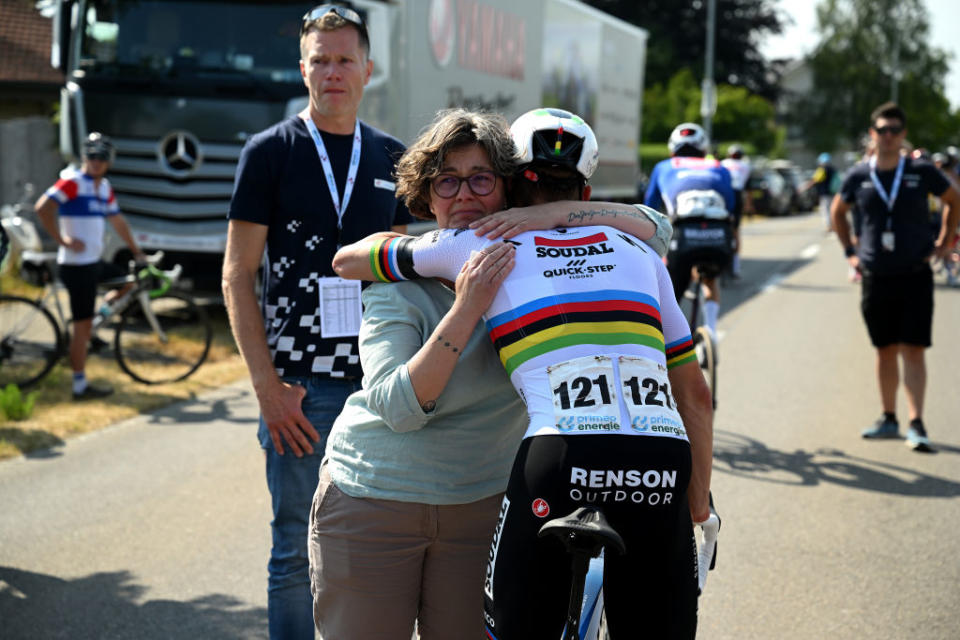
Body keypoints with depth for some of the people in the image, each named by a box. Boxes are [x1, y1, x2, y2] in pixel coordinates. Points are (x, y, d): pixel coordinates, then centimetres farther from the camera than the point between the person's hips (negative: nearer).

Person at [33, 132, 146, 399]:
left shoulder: (104, 187, 12)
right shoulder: (73, 181, -14)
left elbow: (118, 221, 24)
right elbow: (42, 208, -26)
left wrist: (136, 251, 27)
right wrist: (62, 240, -20)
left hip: (94, 262, 9)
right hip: (77, 264, -9)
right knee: (82, 325, -4)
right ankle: (80, 386, 3)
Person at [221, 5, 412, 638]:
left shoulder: (391, 157, 10)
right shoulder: (271, 151, 0)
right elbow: (238, 277, -2)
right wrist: (268, 385, -10)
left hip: (379, 380, 3)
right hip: (300, 384, -3)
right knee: (298, 550, 3)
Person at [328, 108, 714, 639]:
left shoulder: (482, 244, 15)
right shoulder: (636, 251, 22)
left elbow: (347, 260, 29)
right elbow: (695, 394, 21)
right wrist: (699, 506, 29)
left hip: (559, 461, -3)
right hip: (661, 466, 3)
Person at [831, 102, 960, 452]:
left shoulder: (921, 171, -4)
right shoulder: (859, 176, 1)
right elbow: (838, 212, 20)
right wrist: (849, 250, 11)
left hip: (915, 276, -2)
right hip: (876, 276, 2)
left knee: (912, 351, -7)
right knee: (885, 351, 10)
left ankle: (916, 424, -8)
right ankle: (889, 419, 21)